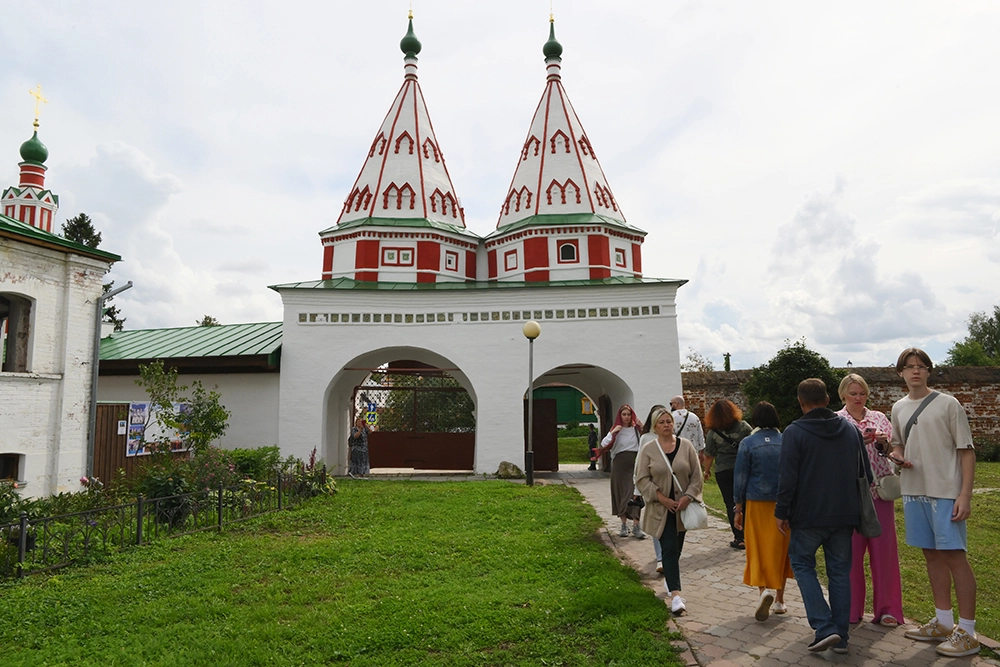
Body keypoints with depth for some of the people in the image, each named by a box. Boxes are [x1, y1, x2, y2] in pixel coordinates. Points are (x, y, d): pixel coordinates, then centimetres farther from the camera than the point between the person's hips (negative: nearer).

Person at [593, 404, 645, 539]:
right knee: (621, 494, 6)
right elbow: (603, 445, -6)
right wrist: (613, 432, -15)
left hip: (635, 464, -1)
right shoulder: (615, 430, 5)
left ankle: (636, 526, -4)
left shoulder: (637, 429, 4)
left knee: (635, 494, -6)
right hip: (619, 465, 1)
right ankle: (624, 525, 16)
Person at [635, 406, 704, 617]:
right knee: (669, 549, -10)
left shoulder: (686, 446, -1)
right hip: (661, 508, -3)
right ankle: (675, 595, -13)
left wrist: (687, 497, -12)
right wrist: (663, 499, -14)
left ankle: (669, 578, 40)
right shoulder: (648, 449, -6)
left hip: (683, 507, 3)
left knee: (676, 549, 16)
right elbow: (642, 480, -7)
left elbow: (697, 476, 1)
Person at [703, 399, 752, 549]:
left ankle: (739, 538, 7)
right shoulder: (743, 426, -4)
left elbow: (709, 456, -4)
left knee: (731, 504, 6)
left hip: (724, 472, -2)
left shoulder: (713, 433, -9)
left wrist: (707, 471, 12)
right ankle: (745, 534, 22)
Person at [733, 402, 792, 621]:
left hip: (757, 504, -2)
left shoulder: (748, 443, -6)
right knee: (781, 550, 14)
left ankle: (765, 589, -15)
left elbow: (740, 477, -4)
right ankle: (779, 599, 23)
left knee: (759, 551, 5)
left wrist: (738, 508, 4)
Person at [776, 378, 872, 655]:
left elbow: (787, 477, -15)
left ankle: (824, 627, 0)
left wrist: (781, 512, -5)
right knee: (840, 571, 13)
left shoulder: (794, 432, -13)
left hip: (809, 516, -4)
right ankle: (841, 637, 18)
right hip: (845, 515, 5)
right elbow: (865, 474, 11)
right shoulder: (851, 429, 4)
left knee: (802, 563, 11)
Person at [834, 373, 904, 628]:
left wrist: (883, 443, -15)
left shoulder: (879, 418, 10)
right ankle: (851, 609, 17)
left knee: (884, 549, 4)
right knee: (851, 550, 3)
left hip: (880, 490, 2)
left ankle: (887, 608, 17)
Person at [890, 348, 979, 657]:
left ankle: (967, 632, 5)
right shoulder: (898, 408, 11)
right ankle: (943, 623, 23)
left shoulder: (948, 404, -5)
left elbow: (967, 451, -6)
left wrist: (965, 495, -13)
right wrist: (898, 455, -2)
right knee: (932, 555, 13)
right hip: (914, 490, 6)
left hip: (945, 492, -6)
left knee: (954, 556, -5)